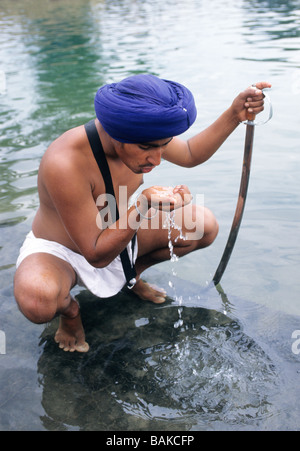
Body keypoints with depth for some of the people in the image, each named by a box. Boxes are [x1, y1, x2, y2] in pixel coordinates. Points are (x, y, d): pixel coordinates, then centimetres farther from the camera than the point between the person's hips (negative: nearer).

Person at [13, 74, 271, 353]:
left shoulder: (142, 135, -17)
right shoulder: (65, 163, -39)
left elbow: (191, 155, 5)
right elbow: (96, 255, -33)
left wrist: (234, 115, -7)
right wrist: (144, 205, -46)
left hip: (115, 235, 6)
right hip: (59, 252, -6)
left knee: (204, 225, -3)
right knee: (38, 300, -42)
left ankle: (132, 274, 17)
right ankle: (68, 309, -1)